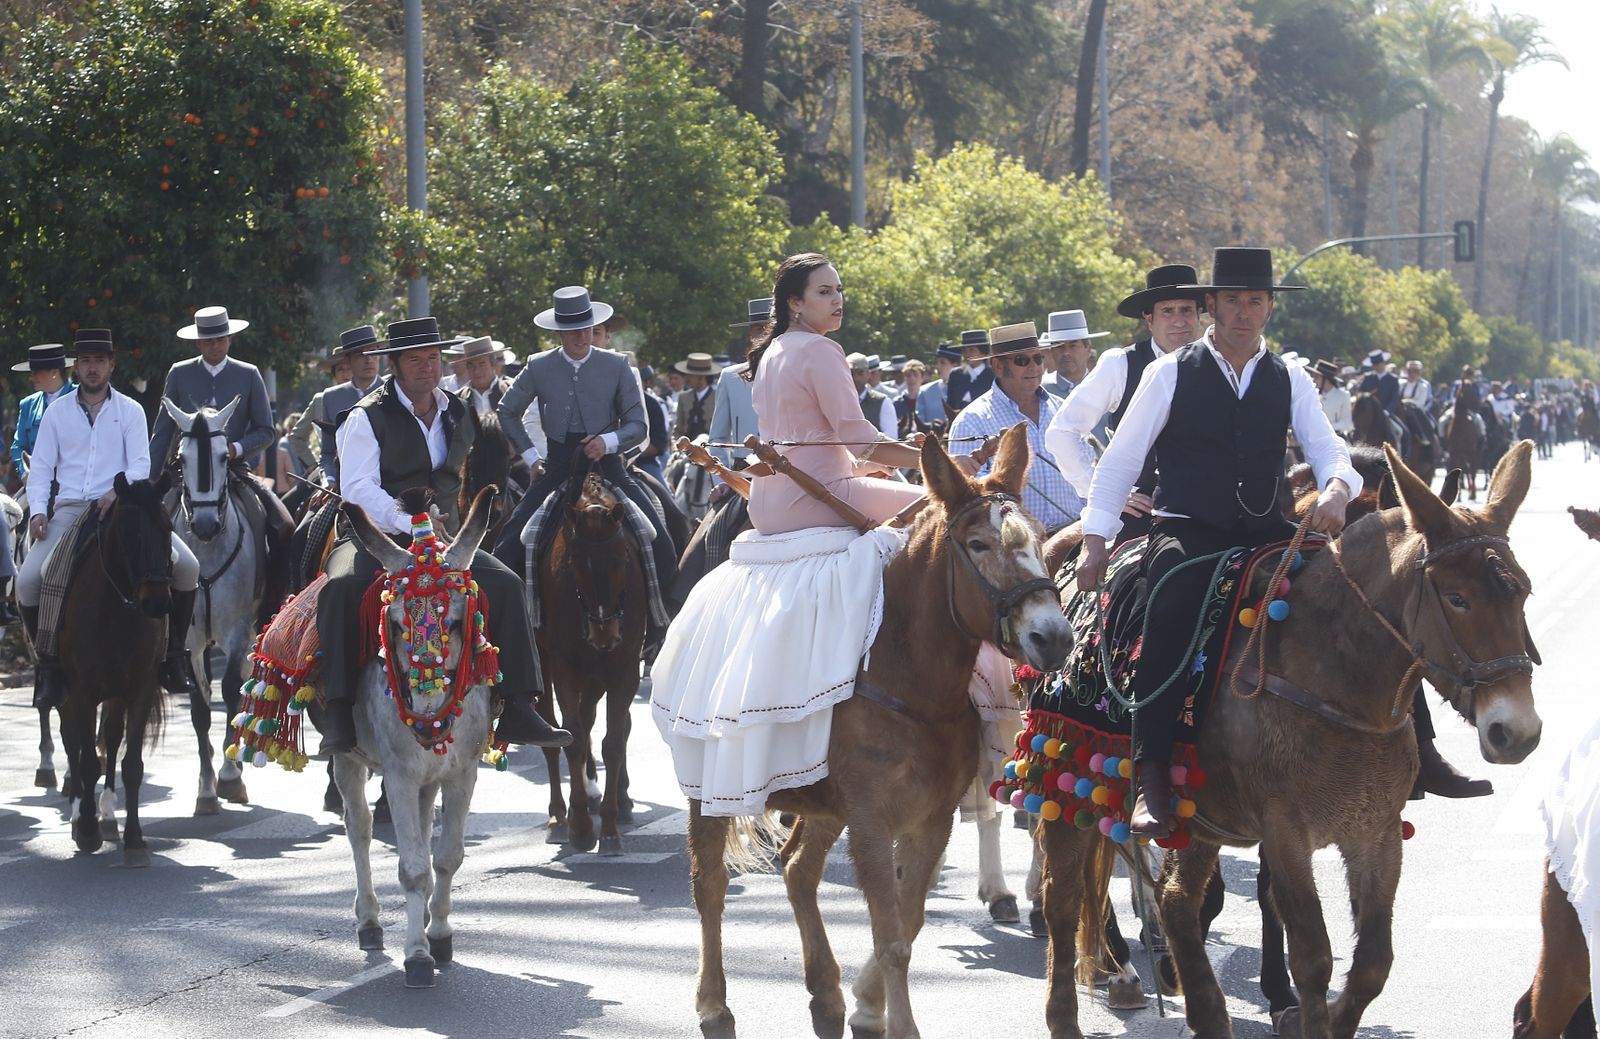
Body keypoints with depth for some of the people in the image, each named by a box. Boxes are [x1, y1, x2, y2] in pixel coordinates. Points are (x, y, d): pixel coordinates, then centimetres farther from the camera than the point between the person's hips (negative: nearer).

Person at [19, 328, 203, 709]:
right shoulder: (57, 411, 11)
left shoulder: (130, 411, 9)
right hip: (69, 507, 0)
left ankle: (174, 654, -3)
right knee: (28, 579, -23)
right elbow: (41, 467, 9)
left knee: (187, 566, -18)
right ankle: (48, 663, -7)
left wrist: (118, 491, -22)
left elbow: (141, 465, -1)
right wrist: (38, 511, -9)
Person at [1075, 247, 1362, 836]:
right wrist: (1096, 542, -1)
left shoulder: (1290, 382, 14)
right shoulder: (1170, 374, 5)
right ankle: (1151, 775, -36)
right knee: (1172, 611, -36)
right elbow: (1121, 460, 6)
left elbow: (1330, 452, 8)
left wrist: (1337, 490, -17)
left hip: (1265, 536, 4)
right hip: (1185, 532, -4)